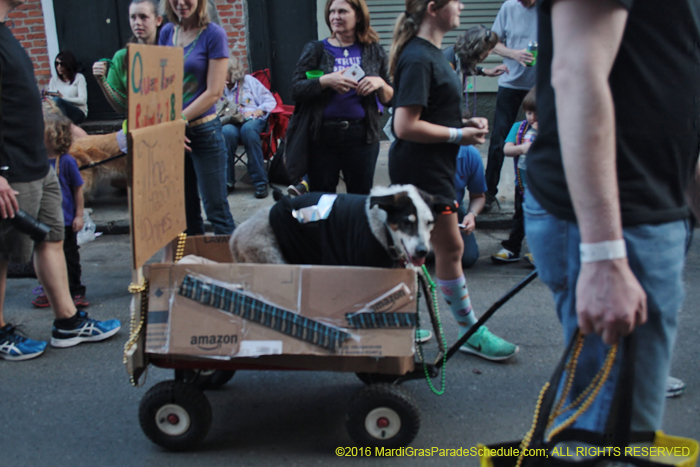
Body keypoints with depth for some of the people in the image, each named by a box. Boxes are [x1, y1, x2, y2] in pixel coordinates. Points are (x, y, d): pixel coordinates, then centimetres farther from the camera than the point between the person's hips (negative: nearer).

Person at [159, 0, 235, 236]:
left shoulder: (213, 34, -7)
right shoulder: (167, 32, 9)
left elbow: (214, 92, -11)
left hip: (203, 130, -5)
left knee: (216, 208, -1)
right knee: (185, 207, 13)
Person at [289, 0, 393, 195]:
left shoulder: (374, 51, 9)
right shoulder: (315, 50, 6)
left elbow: (389, 98, 12)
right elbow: (295, 90, -3)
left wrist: (380, 84, -9)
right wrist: (326, 81, -16)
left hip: (362, 135, 1)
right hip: (323, 135, 0)